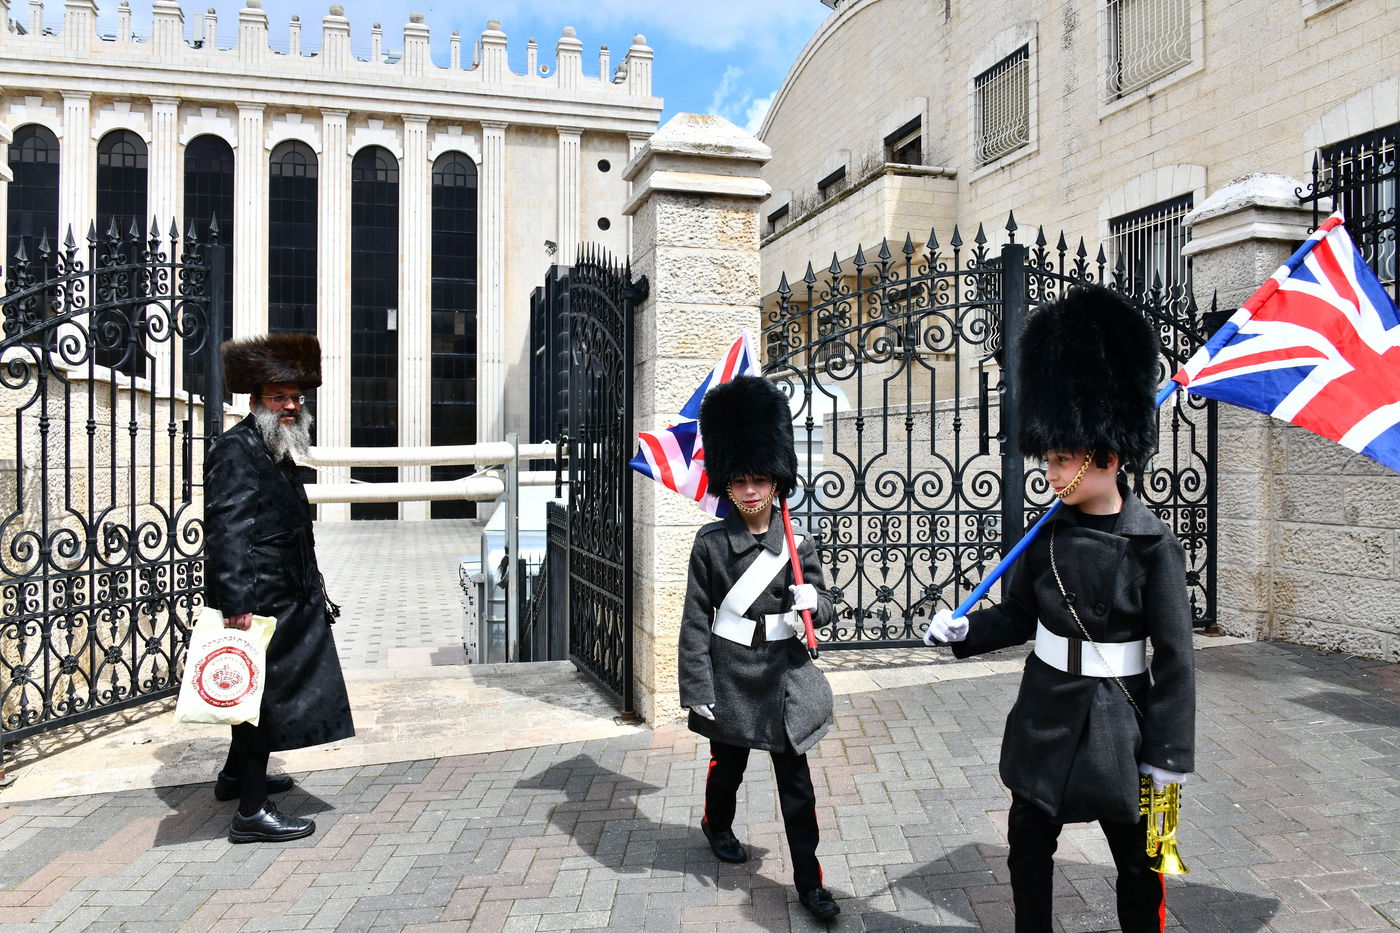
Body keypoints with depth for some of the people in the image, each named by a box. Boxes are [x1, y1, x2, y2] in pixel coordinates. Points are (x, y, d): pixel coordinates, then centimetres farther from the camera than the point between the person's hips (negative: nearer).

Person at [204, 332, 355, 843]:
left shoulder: (278, 451, 15)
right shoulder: (236, 451, -16)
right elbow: (227, 533, -24)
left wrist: (311, 583, 26)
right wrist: (236, 603, -29)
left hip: (285, 599, 10)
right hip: (258, 604, -10)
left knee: (263, 691, 22)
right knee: (267, 695, -4)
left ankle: (237, 774, 41)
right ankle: (251, 813, 6)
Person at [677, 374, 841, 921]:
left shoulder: (796, 542, -3)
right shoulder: (711, 542, -9)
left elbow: (823, 609, 2)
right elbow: (696, 620, -7)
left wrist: (812, 600, -22)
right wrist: (696, 687, -9)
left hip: (784, 677, 1)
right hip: (730, 676, -1)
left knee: (797, 785, 5)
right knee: (728, 767, 20)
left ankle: (809, 882, 20)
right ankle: (716, 826, 51)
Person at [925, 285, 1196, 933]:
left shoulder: (1154, 547, -15)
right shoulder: (1047, 537, -3)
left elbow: (1174, 656, -12)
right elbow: (1019, 616, 7)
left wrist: (1169, 752, -11)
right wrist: (963, 630, -11)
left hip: (1118, 722, -4)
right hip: (1046, 713, 4)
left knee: (1138, 859, 16)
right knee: (1028, 846, 15)